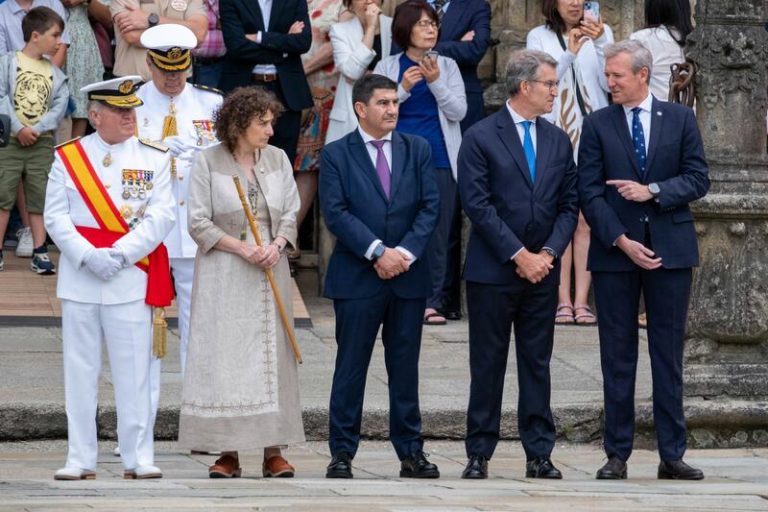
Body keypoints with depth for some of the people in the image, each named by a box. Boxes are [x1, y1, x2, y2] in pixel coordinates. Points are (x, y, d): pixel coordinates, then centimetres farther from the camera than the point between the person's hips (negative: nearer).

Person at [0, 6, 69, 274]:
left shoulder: (55, 73, 9)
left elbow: (60, 106, 0)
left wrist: (37, 129, -13)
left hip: (41, 142, 3)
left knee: (39, 197, 3)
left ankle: (40, 252, 7)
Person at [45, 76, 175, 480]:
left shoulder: (154, 159, 4)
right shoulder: (67, 157, 6)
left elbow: (160, 217, -3)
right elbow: (55, 216, 2)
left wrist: (118, 254, -14)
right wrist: (88, 256, -12)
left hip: (131, 277, -1)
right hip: (78, 279, 1)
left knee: (133, 371, -1)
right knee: (80, 370, 3)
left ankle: (138, 458, 4)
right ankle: (80, 459, 8)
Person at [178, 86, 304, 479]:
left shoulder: (278, 159, 8)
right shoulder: (208, 162, -4)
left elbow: (291, 213, 10)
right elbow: (199, 222, -5)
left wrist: (276, 245, -10)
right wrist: (243, 248, -14)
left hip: (270, 271, 3)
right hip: (223, 274, -3)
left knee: (272, 354, 1)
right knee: (224, 355, -5)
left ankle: (273, 452, 3)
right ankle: (228, 453, -1)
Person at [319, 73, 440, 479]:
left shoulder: (417, 150, 9)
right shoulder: (336, 155, 0)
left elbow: (430, 207, 3)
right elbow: (336, 213, -9)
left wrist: (406, 252, -11)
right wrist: (378, 252, -16)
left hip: (408, 276, 3)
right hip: (356, 277, -3)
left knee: (405, 366, 7)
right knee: (351, 366, 0)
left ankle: (411, 452, 12)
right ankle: (342, 452, 5)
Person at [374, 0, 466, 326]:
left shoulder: (447, 66, 9)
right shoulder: (388, 67, 6)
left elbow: (458, 112, 1)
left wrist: (435, 81, -11)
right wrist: (403, 88, -12)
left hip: (440, 161, 1)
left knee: (437, 232, 0)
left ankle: (432, 301, 3)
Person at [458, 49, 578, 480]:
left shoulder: (558, 141, 11)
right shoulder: (481, 138, -5)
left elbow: (569, 204, 10)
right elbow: (478, 204, -10)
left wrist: (549, 252, -5)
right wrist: (518, 254, -13)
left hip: (542, 269, 4)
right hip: (492, 270, -4)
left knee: (538, 364, 6)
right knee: (487, 364, 1)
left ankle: (540, 454, 8)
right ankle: (480, 454, 6)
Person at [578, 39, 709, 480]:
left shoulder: (680, 120, 5)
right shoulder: (598, 125, 4)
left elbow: (698, 179, 1)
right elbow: (589, 192, -2)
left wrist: (653, 191, -14)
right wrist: (622, 241, -12)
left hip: (670, 250, 0)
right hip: (615, 252, 0)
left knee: (669, 357, 4)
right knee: (618, 357, 3)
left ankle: (673, 455, 7)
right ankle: (618, 454, 8)